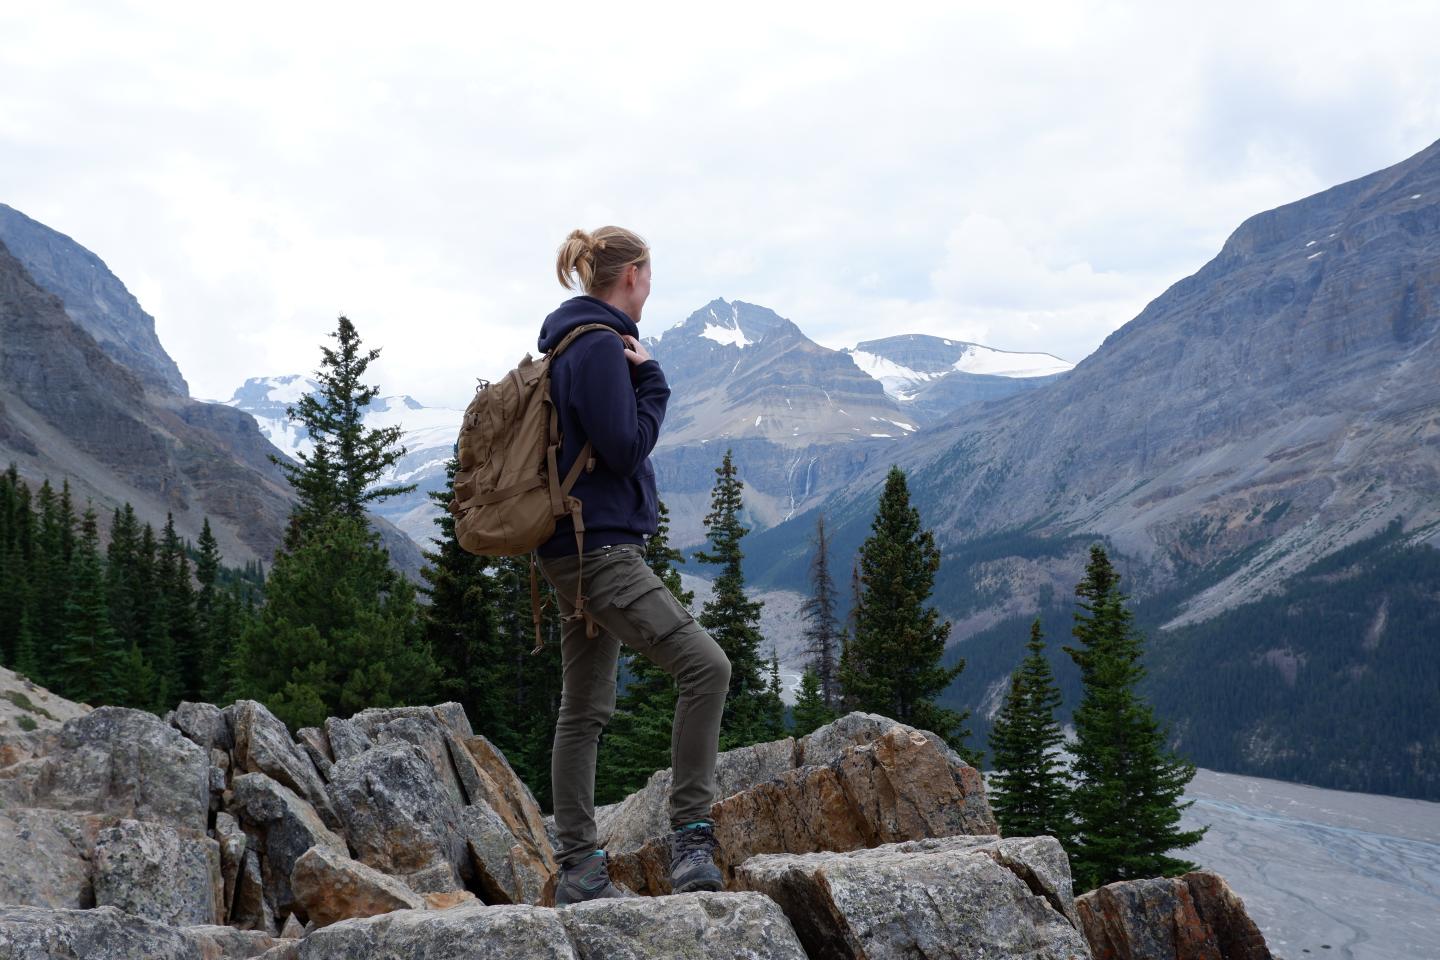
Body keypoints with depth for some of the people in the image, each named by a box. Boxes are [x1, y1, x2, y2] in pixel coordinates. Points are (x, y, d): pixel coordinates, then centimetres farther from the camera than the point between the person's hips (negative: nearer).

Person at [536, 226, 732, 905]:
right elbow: (626, 447, -16)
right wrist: (651, 379, -6)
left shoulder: (568, 341, 18)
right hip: (599, 548, -11)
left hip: (576, 552, 11)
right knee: (705, 664, -15)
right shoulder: (601, 346, -13)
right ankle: (691, 838, -14)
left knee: (585, 710, 10)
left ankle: (578, 871, 13)